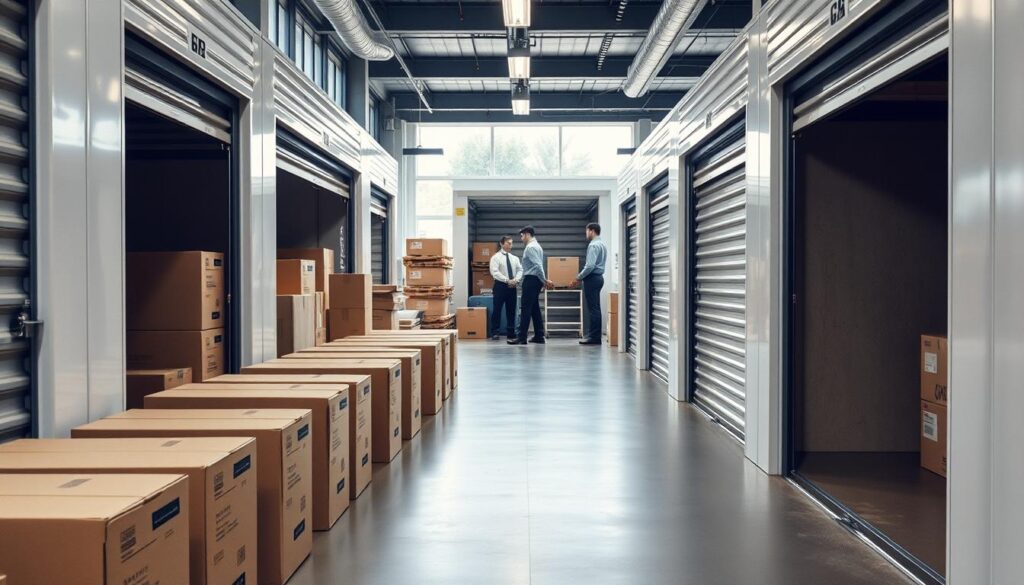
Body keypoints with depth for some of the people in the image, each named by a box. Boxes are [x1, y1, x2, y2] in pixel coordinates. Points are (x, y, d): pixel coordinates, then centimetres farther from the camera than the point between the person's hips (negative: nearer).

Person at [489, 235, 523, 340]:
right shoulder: (496, 257, -3)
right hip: (500, 285, -5)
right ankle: (495, 332, 6)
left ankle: (511, 332, 14)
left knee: (511, 310, 7)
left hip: (512, 286, 5)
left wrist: (516, 280, -15)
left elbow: (520, 270, 5)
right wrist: (507, 280, -21)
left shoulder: (515, 258, 13)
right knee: (497, 309, -1)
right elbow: (495, 272, -14)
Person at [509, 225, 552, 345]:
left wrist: (544, 280, -19)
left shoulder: (530, 247, -14)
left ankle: (522, 338, -11)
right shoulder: (536, 246, 20)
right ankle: (539, 336, 12)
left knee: (525, 308, -10)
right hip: (535, 280, 10)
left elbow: (537, 265, -22)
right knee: (535, 308, 11)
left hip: (530, 279, -10)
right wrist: (544, 280, 12)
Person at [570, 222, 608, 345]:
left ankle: (594, 337, -6)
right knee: (595, 308, 11)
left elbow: (590, 266, -22)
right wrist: (582, 277, 18)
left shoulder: (593, 245, -14)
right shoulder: (602, 245, 16)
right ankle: (594, 335, 14)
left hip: (592, 279, -10)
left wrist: (579, 278, -13)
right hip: (598, 277, 10)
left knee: (592, 309, -8)